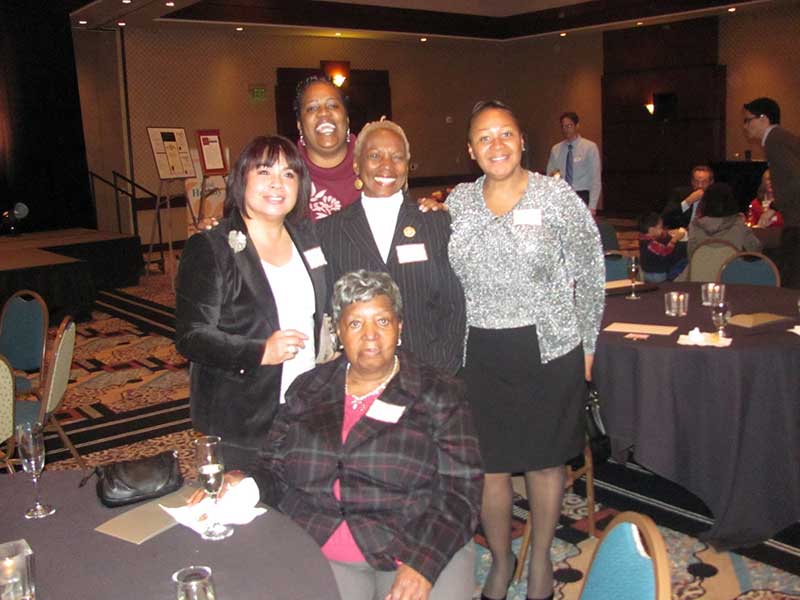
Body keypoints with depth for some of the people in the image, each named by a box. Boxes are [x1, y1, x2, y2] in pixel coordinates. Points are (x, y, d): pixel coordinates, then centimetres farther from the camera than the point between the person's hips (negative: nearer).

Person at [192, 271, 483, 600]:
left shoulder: (438, 396, 1)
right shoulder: (309, 390, 10)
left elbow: (460, 490, -5)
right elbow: (273, 465, 10)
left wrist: (424, 564, -17)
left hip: (426, 548, -1)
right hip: (316, 551, 2)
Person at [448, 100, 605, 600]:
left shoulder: (557, 196, -6)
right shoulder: (458, 202, 1)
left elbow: (591, 274, 0)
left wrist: (586, 344, 1)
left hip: (549, 349, -1)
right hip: (479, 353, 2)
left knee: (545, 461, 12)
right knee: (488, 464, 9)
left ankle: (541, 558, 35)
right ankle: (501, 559, 33)